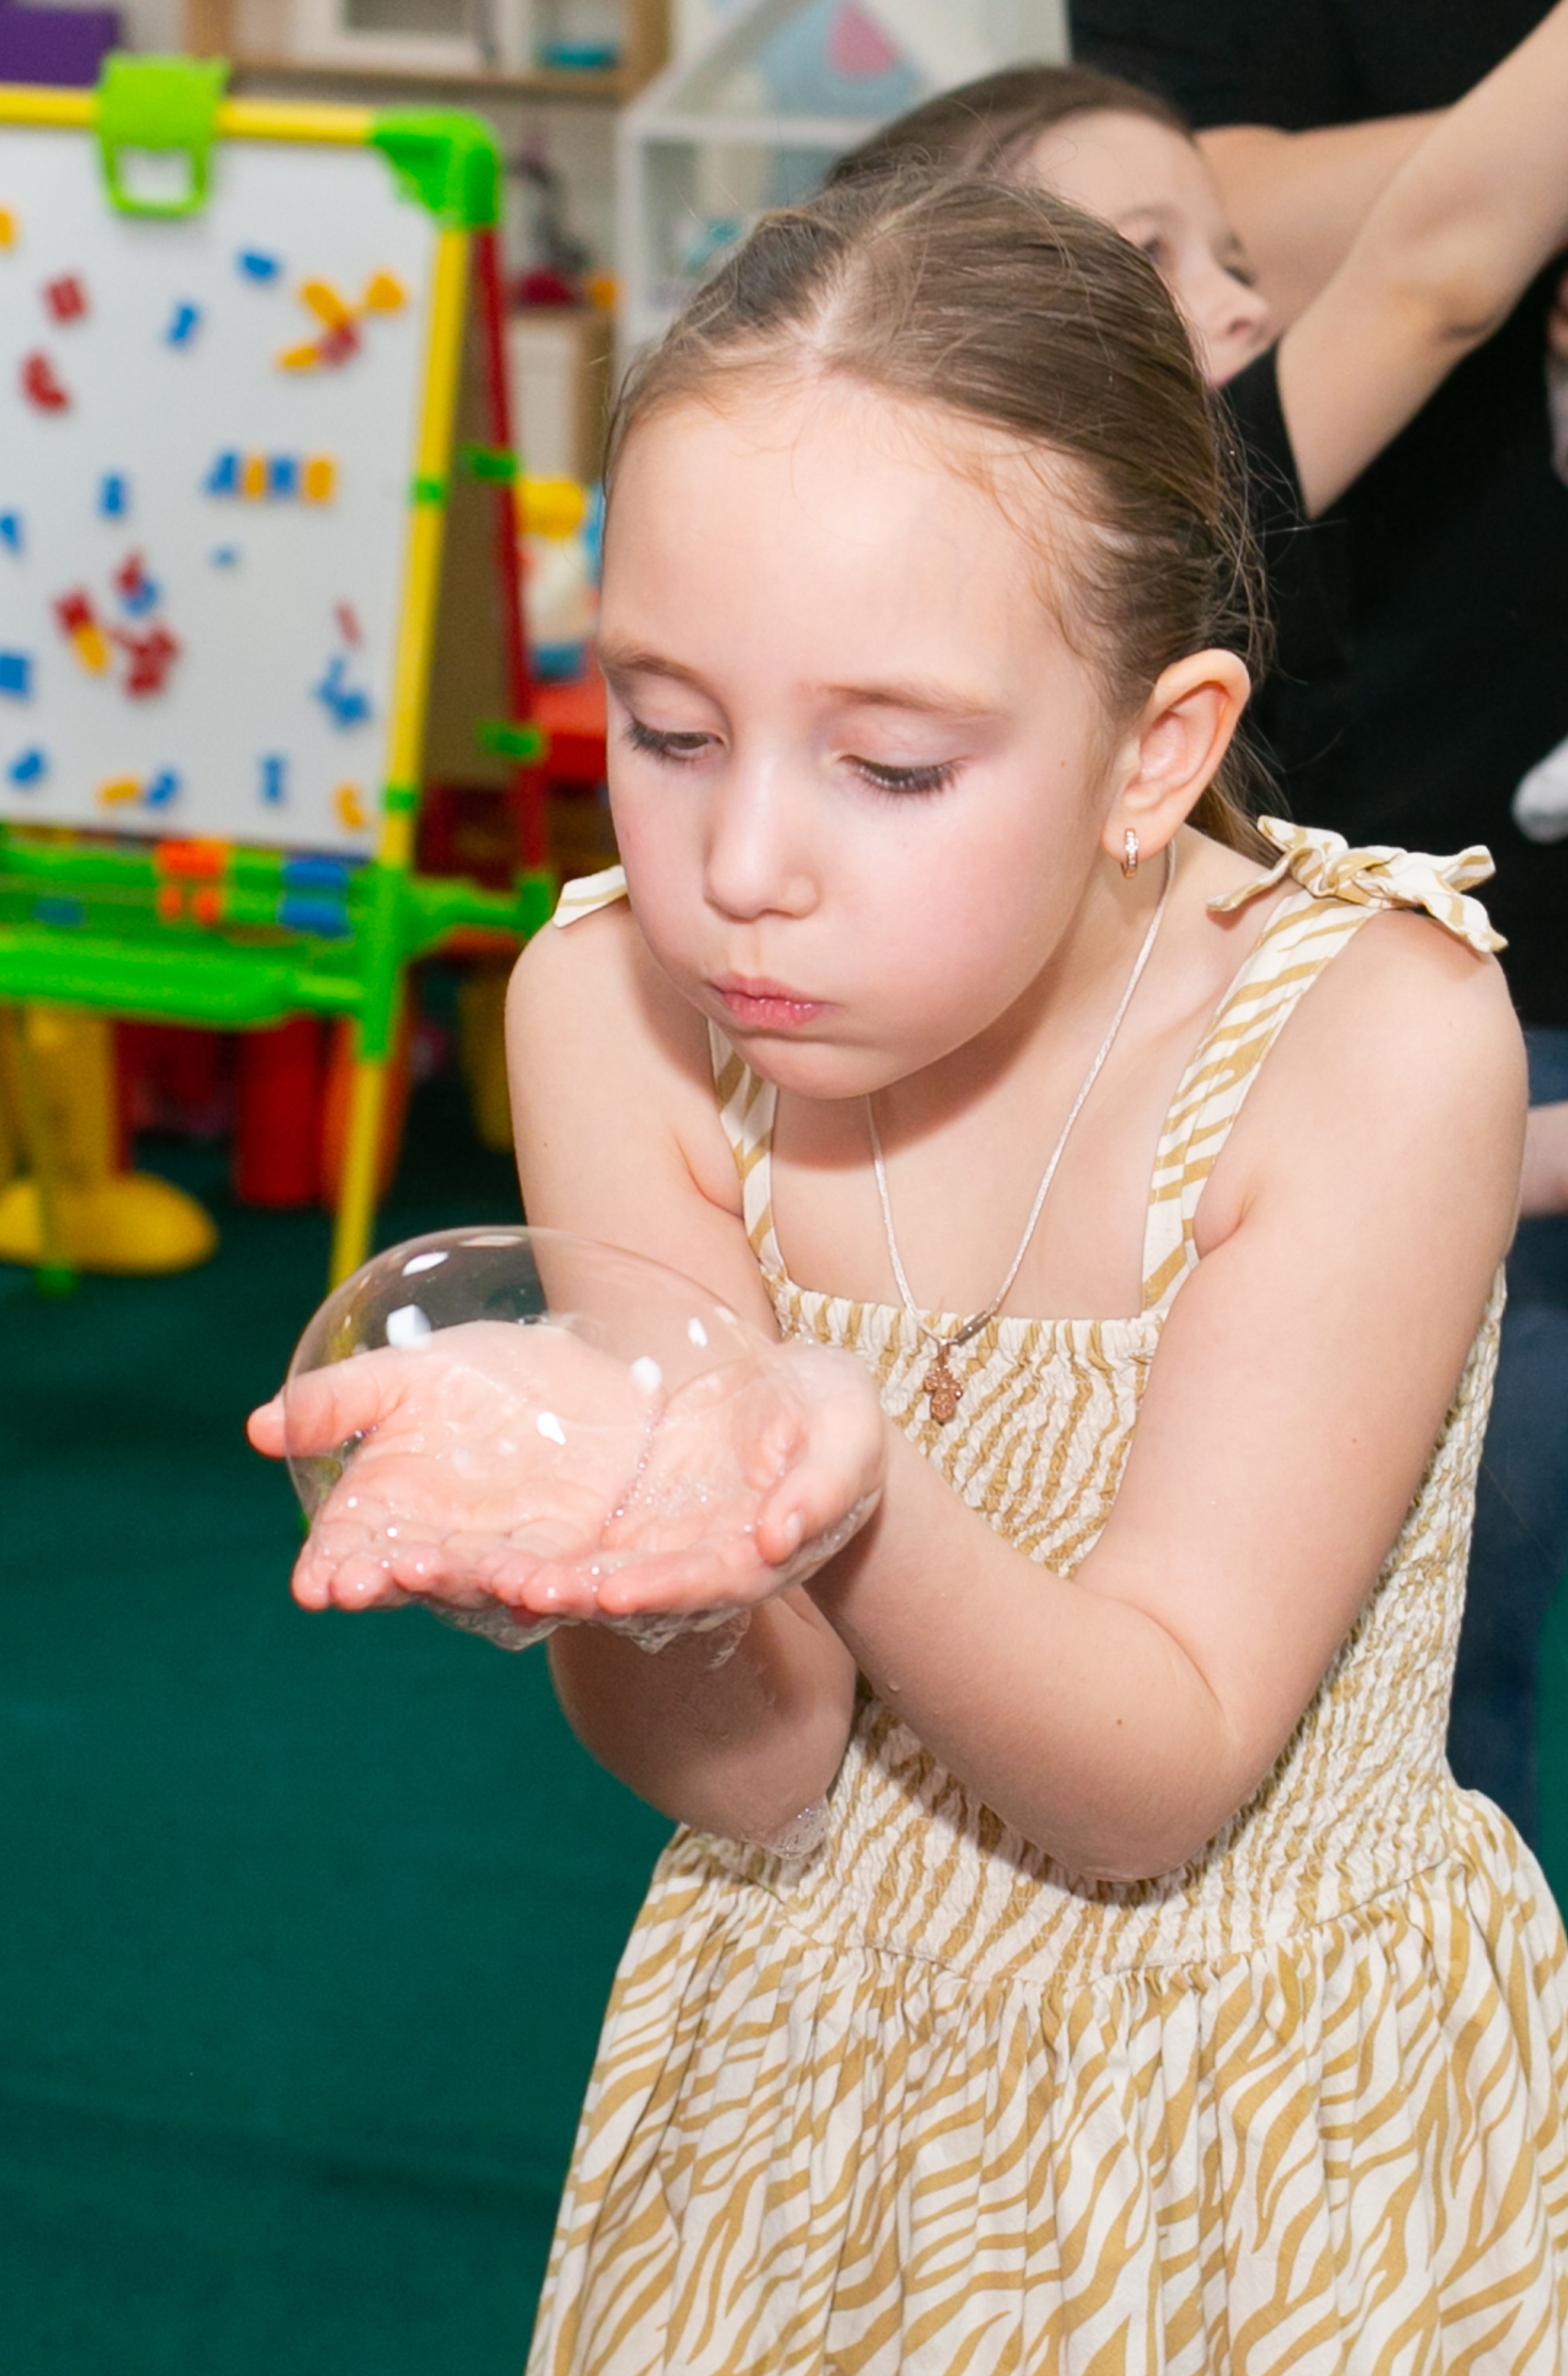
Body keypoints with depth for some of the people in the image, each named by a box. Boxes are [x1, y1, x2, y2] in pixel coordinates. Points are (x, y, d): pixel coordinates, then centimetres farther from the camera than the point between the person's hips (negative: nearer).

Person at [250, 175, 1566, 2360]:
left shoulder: (1374, 1037, -24)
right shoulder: (613, 1012, -15)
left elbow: (1155, 1781, -22)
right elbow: (748, 1775, -16)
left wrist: (856, 1504, -42)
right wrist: (624, 1546, -39)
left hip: (1287, 2133, -2)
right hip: (806, 2077, 3)